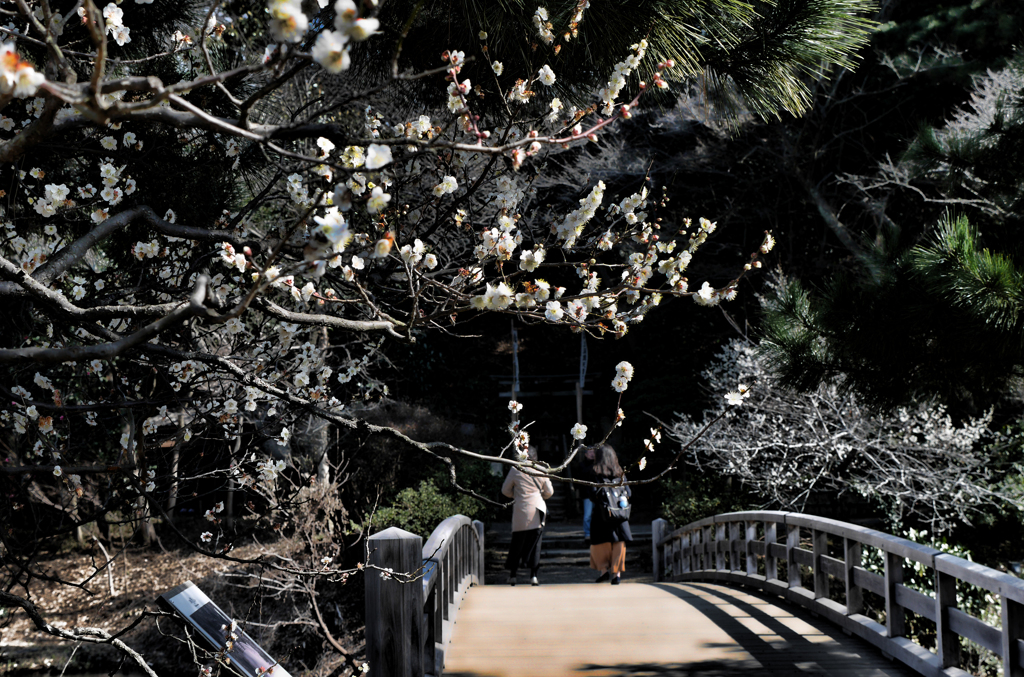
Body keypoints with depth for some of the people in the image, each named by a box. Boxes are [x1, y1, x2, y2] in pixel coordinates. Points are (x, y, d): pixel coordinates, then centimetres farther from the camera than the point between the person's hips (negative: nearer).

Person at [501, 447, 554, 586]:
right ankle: (533, 576, 0)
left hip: (521, 512, -1)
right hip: (537, 511, 1)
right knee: (535, 543, 6)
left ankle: (512, 575, 12)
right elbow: (549, 492, 10)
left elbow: (505, 490, 4)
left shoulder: (515, 470, -5)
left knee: (517, 543, 9)